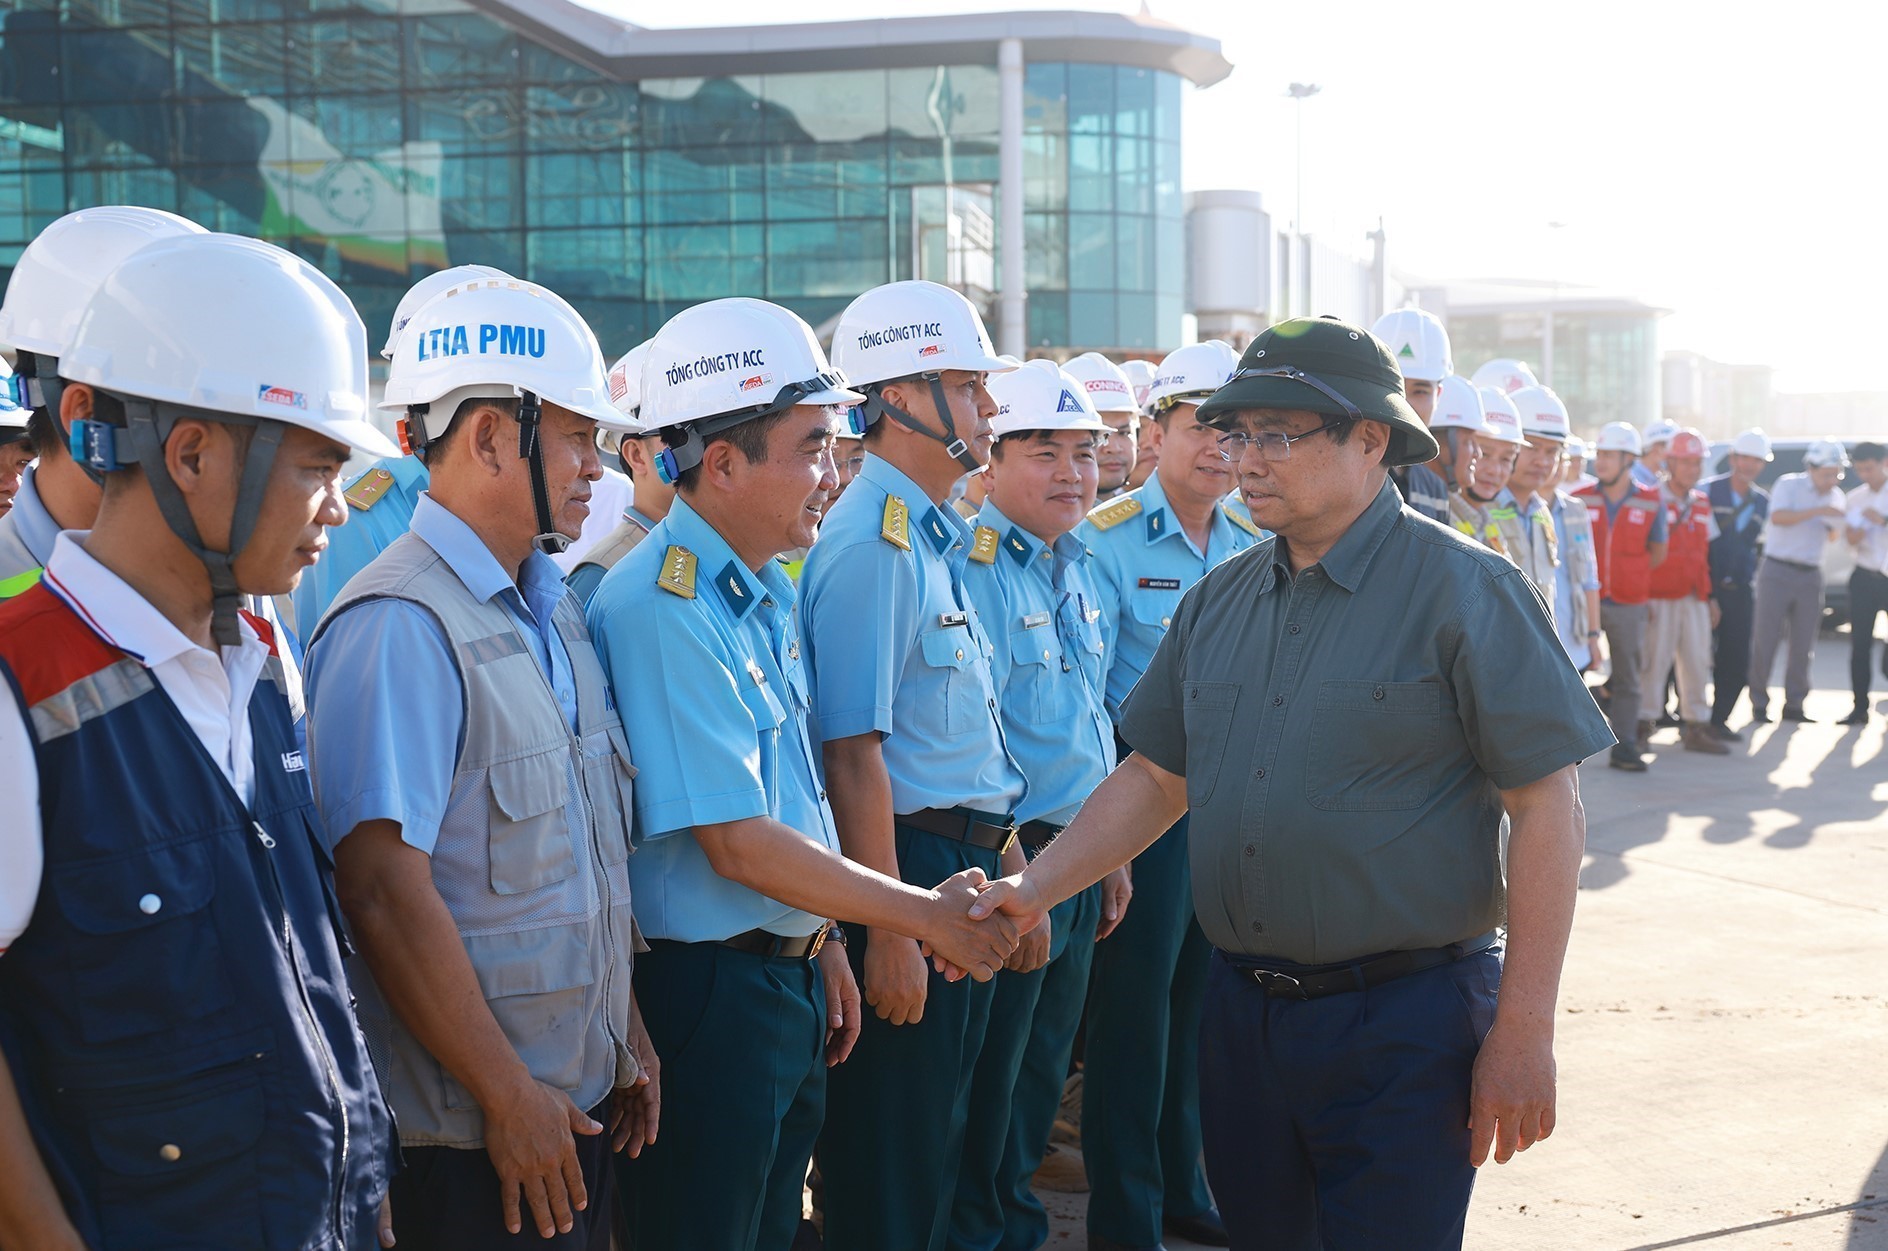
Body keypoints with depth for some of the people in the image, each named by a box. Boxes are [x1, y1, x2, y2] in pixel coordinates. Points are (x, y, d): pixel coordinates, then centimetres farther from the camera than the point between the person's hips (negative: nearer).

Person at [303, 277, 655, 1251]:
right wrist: (511, 1097, -18)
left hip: (583, 1095, 8)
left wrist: (625, 1033, 15)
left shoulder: (553, 609, 10)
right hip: (476, 1130, -8)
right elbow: (385, 890, -23)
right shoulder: (400, 630, -19)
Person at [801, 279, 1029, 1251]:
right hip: (910, 862, -10)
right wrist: (890, 930, -22)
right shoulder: (873, 543, -17)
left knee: (938, 1138, 18)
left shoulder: (937, 537, 14)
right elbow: (854, 752, -21)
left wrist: (1005, 859, 19)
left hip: (962, 867, 10)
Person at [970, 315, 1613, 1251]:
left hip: (1406, 1022, -6)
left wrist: (1523, 1032, -14)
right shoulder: (1218, 600, 9)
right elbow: (1156, 776, 15)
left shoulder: (1462, 590, -10)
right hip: (1243, 1011, 6)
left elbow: (1549, 808, -12)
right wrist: (1035, 888, 1)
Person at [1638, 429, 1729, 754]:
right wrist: (1642, 597, -13)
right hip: (1659, 599, -6)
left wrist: (1710, 596, 17)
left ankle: (1696, 728, 13)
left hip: (1695, 599, 6)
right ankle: (1643, 727, 3)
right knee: (1654, 661, -5)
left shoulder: (1702, 505, 14)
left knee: (1696, 662, 7)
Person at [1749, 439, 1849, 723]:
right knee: (1765, 640, -3)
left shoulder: (1835, 497, 10)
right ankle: (1759, 704, 3)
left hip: (1810, 575, 5)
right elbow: (1778, 517, -23)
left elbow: (1831, 537, 18)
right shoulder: (1788, 485, -6)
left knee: (1803, 645, 4)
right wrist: (1818, 511, -28)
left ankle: (1793, 705, 12)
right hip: (1778, 570, -5)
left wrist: (1837, 523, -3)